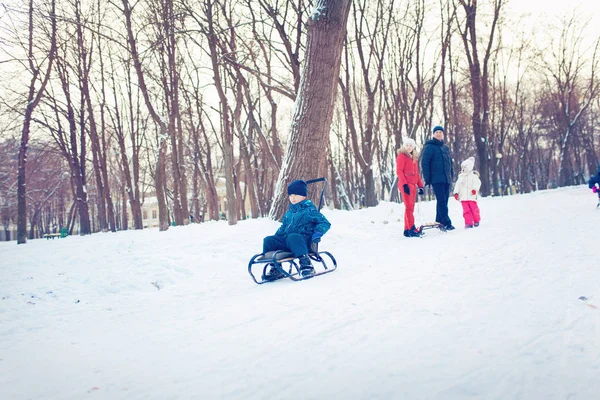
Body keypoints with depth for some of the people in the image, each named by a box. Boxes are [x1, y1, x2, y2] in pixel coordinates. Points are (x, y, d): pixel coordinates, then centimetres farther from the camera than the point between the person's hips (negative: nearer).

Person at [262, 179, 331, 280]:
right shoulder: (289, 212, 22)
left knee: (292, 237, -41)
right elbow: (284, 226, 35)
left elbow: (325, 223, -3)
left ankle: (306, 264, -45)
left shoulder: (309, 210, 1)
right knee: (268, 240, -8)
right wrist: (276, 236, 20)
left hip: (303, 239, -7)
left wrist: (317, 233, -19)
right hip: (286, 240, 8)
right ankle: (275, 269, -3)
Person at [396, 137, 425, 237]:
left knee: (410, 208, 8)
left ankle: (407, 229, 12)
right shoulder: (401, 156, -2)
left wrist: (420, 185, 16)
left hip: (413, 185, 8)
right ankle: (411, 229, -15)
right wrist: (404, 184, -20)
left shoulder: (414, 158, 20)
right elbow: (399, 171, -11)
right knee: (409, 207, -12)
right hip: (406, 185, -8)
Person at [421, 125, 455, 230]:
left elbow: (450, 163, 25)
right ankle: (447, 223, -15)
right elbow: (424, 163, -7)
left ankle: (439, 222, 16)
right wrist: (427, 178, -12)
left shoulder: (446, 148, 18)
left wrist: (452, 176, 18)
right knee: (441, 201, -12)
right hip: (437, 179, -7)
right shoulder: (429, 147, -3)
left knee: (444, 201, 8)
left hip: (446, 179, 7)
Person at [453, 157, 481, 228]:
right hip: (463, 197, 4)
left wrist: (475, 189, -25)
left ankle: (476, 221, 19)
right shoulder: (461, 177, 17)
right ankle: (468, 223, -1)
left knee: (474, 209, 0)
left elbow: (477, 183, -9)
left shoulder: (473, 175, 2)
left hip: (471, 196, -4)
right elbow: (457, 185, 17)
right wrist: (456, 193, 6)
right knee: (466, 210, -2)